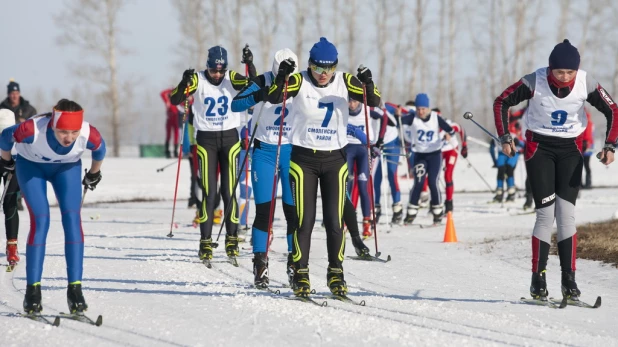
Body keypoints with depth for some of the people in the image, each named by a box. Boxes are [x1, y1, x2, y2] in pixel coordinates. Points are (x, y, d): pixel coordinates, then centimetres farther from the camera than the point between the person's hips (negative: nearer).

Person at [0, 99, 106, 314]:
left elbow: (100, 150, -8)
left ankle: (75, 288, -14)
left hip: (68, 167, 2)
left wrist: (94, 173, 9)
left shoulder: (90, 135, -34)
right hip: (31, 166, -2)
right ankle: (32, 290, -11)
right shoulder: (32, 130, -40)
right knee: (40, 220, -16)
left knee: (72, 218, -15)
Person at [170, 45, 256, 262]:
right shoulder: (198, 80, -7)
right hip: (206, 138, -1)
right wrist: (184, 84, -36)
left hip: (229, 137, 1)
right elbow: (175, 100, -16)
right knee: (209, 193, -5)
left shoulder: (231, 79, -4)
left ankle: (232, 238, 13)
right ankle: (205, 242, -2)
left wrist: (250, 64, -35)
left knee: (229, 191, 1)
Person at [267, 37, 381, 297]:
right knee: (305, 219, -4)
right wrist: (282, 77, -37)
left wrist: (368, 83, -29)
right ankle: (301, 275, 4)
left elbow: (373, 101, -9)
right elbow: (273, 98, -19)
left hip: (334, 159, 1)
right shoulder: (299, 81, -7)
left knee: (334, 220, 0)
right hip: (304, 159, -1)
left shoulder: (344, 82, -2)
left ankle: (336, 273, 12)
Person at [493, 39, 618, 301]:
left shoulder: (586, 84, -15)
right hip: (539, 148, -2)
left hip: (570, 150, 2)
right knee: (546, 213, -8)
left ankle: (569, 279, -1)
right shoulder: (535, 82, -19)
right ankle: (537, 279, 0)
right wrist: (505, 137, -10)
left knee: (566, 213, -6)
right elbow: (501, 103, -5)